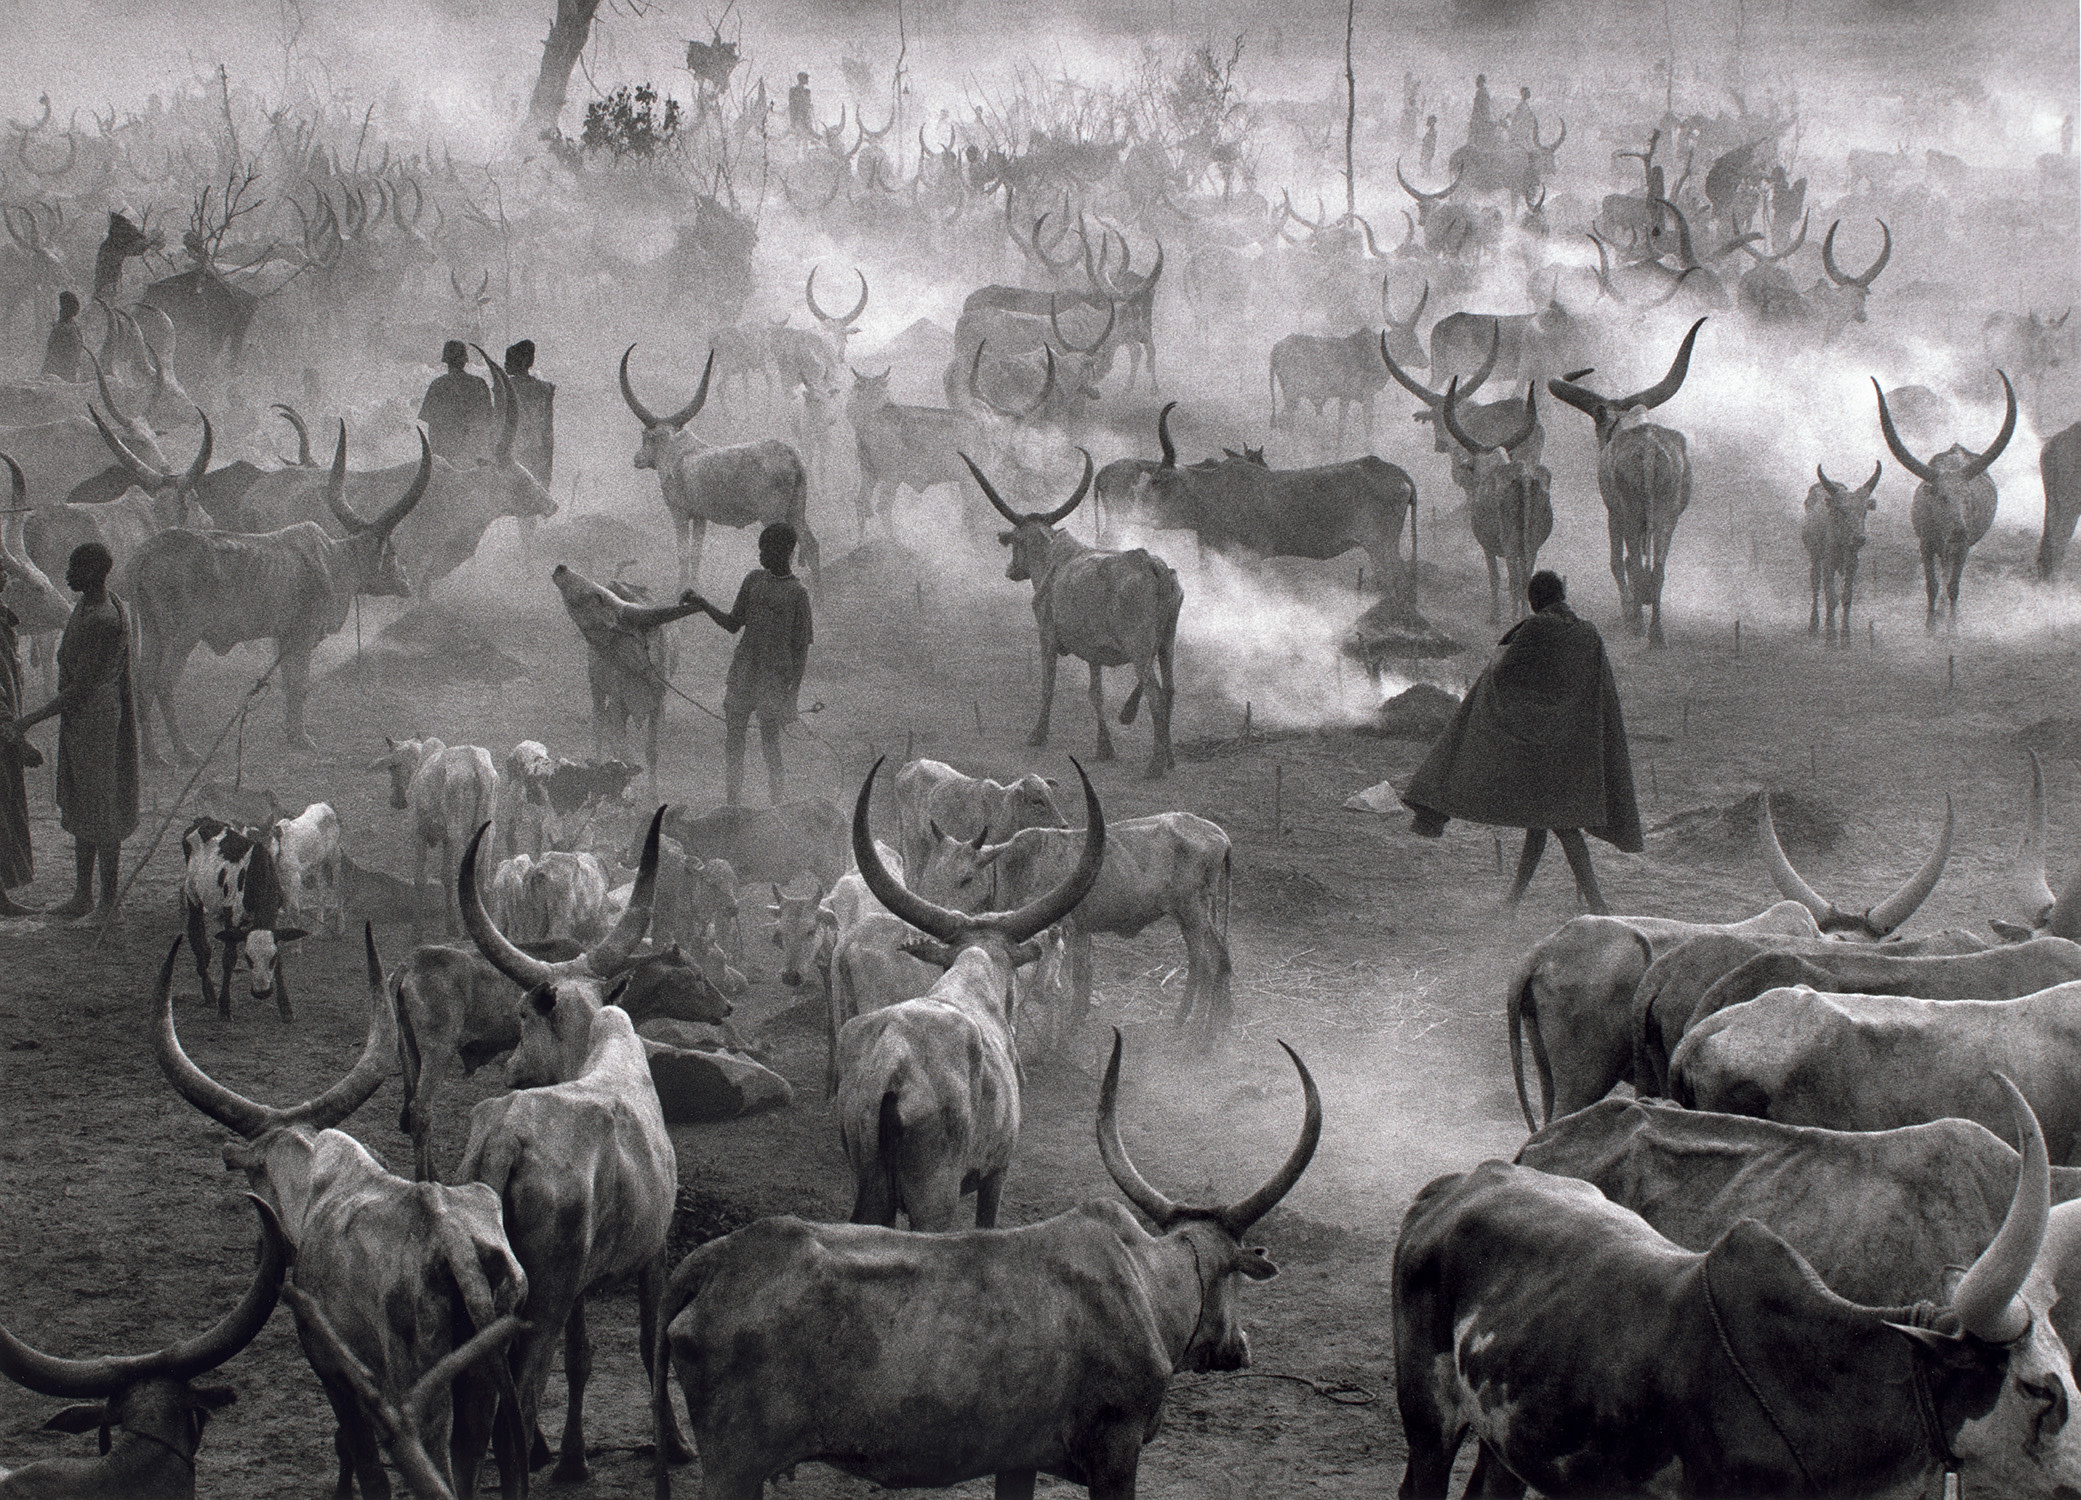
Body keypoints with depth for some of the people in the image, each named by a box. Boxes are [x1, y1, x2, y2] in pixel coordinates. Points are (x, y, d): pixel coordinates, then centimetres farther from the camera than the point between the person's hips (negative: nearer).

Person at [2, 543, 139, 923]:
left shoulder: (104, 621, -25)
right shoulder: (85, 605, 7)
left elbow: (80, 690, -25)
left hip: (95, 718, -10)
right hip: (75, 721, 10)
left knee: (101, 810, -2)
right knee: (79, 808, 16)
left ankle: (109, 903, 6)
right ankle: (83, 896, 26)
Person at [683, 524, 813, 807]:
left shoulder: (797, 593, -4)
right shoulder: (754, 579, 12)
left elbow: (801, 646, -3)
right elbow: (733, 624, 17)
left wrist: (793, 690, -7)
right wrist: (702, 605, 5)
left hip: (774, 675, -5)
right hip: (744, 665, 5)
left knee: (770, 740, -5)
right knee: (732, 734, 3)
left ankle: (776, 803, 2)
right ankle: (731, 801, 9)